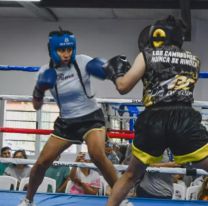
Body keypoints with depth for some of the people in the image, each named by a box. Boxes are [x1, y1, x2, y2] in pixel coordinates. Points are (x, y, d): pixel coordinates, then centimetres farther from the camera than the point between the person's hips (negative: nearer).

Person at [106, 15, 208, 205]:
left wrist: (114, 73, 26)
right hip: (186, 120, 0)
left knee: (131, 175, 19)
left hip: (153, 121, 0)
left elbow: (123, 87, 6)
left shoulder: (147, 55, 10)